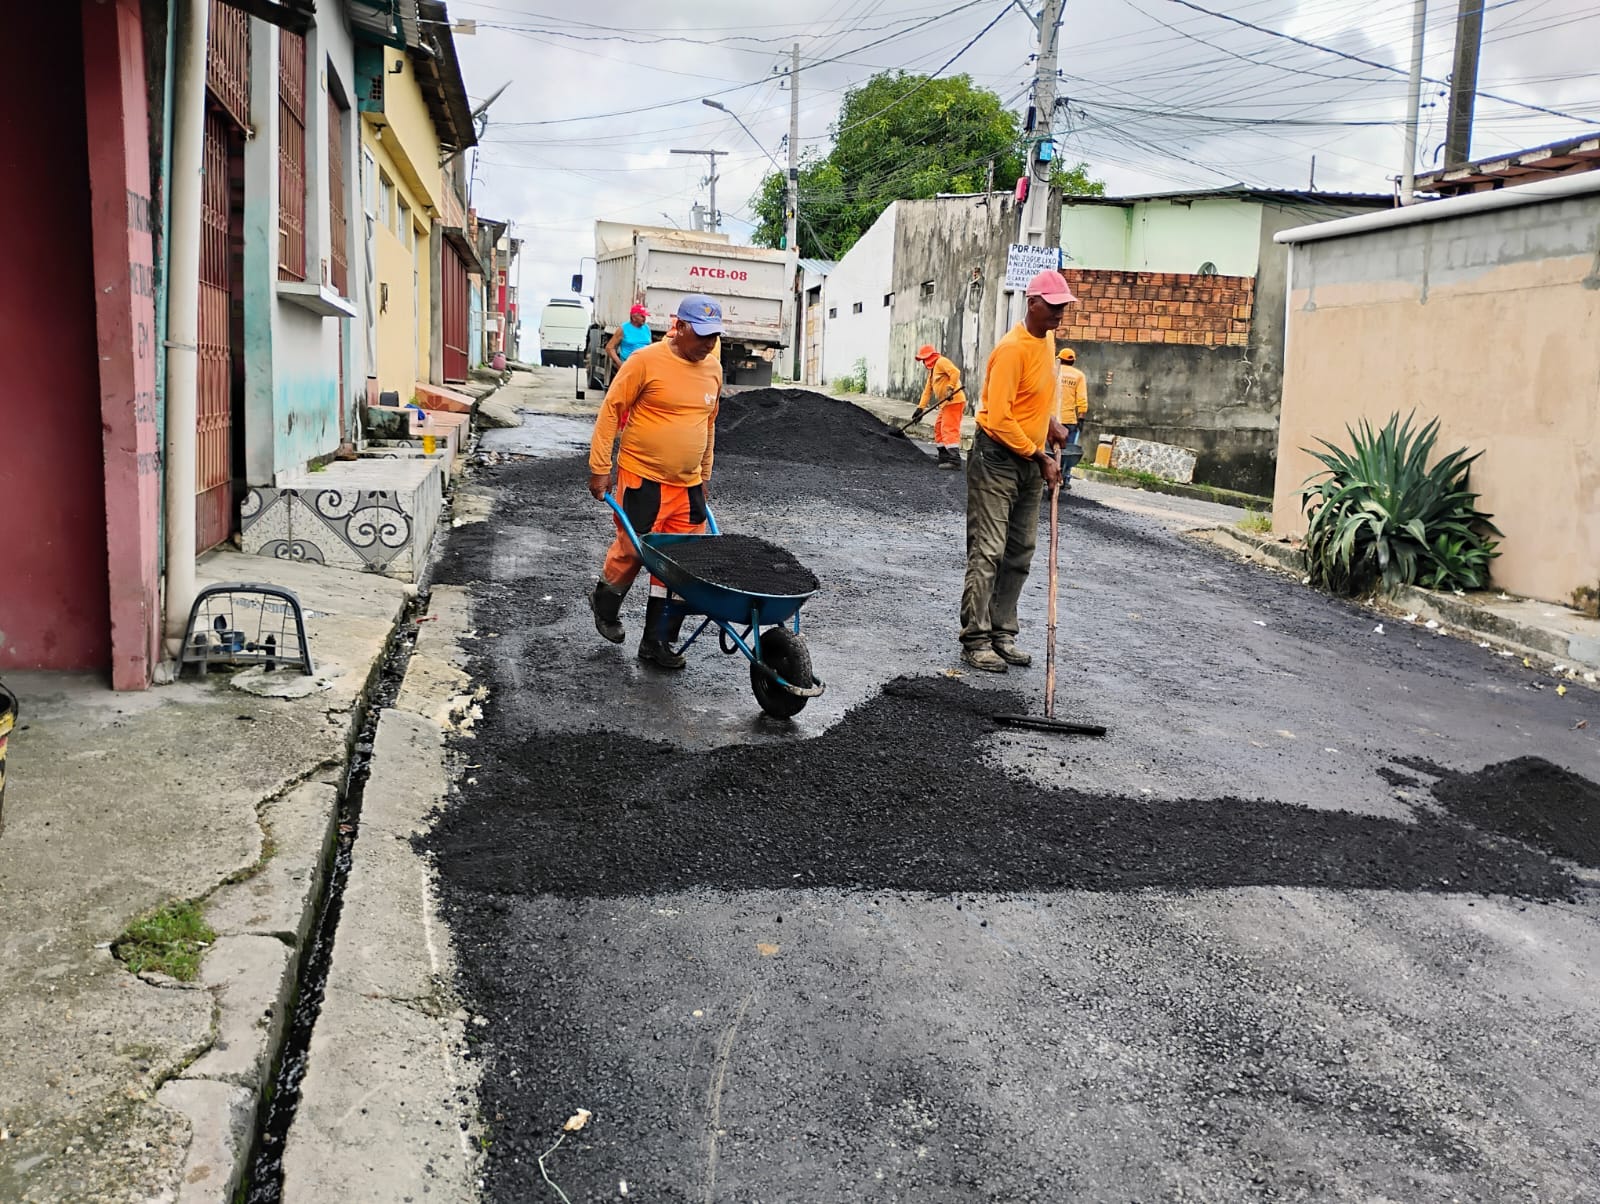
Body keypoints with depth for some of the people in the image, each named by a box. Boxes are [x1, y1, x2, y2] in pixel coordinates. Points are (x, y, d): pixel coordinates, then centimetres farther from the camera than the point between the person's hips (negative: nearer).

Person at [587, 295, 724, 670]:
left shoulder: (713, 370, 7)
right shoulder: (647, 361, -11)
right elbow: (611, 410, -7)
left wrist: (704, 474, 22)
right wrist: (600, 467, -9)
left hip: (687, 484, 6)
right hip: (642, 477, -5)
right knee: (631, 551, 3)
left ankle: (657, 641, 15)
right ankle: (605, 603, 34)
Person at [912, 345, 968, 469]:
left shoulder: (941, 362, -7)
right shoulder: (931, 371, 24)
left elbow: (955, 372, -22)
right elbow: (927, 391, 23)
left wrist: (950, 388, -29)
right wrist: (920, 408, 17)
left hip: (954, 401, -11)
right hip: (945, 403, 11)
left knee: (949, 430, -16)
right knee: (939, 429, 17)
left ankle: (954, 460, -21)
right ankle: (944, 457, 22)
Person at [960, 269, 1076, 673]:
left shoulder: (1048, 339, 9)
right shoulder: (1013, 348, -19)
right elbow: (998, 421, -23)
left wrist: (1051, 422, 9)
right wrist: (1041, 457, -17)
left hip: (1030, 460, 9)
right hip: (997, 459, -9)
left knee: (1020, 553, 10)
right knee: (988, 552, -7)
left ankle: (1002, 635, 17)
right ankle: (975, 641, -1)